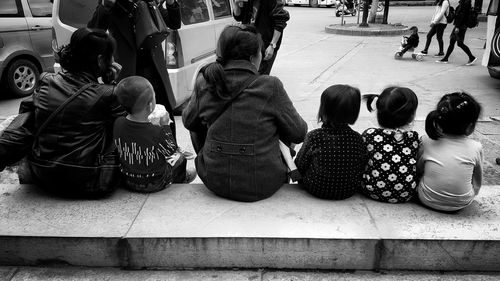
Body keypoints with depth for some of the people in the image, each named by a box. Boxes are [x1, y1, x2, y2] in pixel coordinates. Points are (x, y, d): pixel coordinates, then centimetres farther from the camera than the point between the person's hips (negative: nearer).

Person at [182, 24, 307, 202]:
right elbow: (299, 134, -7)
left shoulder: (204, 83, -8)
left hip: (214, 182, 3)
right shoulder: (270, 87, -16)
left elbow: (189, 121, 9)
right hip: (262, 186, -2)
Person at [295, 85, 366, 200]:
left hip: (316, 190, -3)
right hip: (349, 192, 4)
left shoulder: (314, 136, -21)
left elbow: (300, 165, -11)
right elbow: (363, 169, -3)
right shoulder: (357, 138, -14)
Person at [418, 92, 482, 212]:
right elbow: (477, 181, 3)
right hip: (461, 204, 1)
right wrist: (473, 192, 23)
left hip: (428, 200, 0)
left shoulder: (427, 142, -12)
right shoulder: (476, 148, -12)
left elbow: (418, 169, 2)